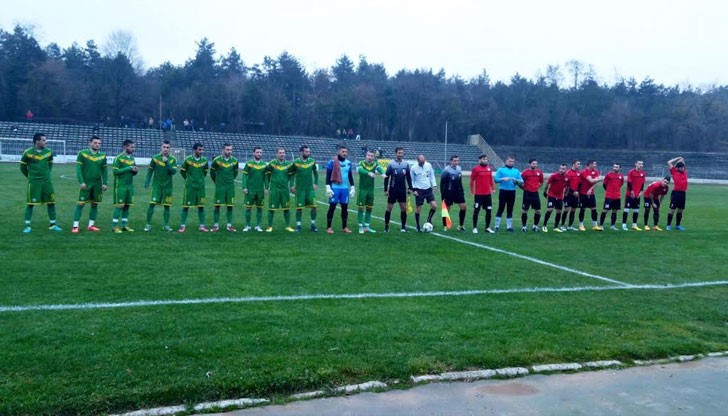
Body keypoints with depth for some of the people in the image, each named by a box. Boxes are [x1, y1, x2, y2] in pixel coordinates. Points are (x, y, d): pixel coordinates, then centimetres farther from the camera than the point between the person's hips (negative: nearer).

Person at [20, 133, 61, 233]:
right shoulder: (28, 153, -8)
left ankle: (52, 224, 15)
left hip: (47, 181, 4)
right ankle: (27, 226, 8)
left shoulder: (48, 152, 2)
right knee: (30, 203, -1)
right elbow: (23, 167, 4)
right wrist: (30, 176, 10)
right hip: (34, 182, -4)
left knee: (51, 202, 4)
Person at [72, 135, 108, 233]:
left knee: (95, 204, 8)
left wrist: (104, 183, 3)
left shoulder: (102, 155, 8)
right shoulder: (82, 153, -3)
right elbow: (78, 168, -6)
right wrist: (81, 182, -13)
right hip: (86, 184, -4)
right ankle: (75, 226, -2)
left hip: (97, 184, 4)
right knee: (80, 204, -5)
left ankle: (91, 225, 17)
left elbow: (105, 170, 11)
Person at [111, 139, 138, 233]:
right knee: (119, 205, -5)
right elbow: (115, 171, -15)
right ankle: (115, 226, 0)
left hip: (130, 186, 7)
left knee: (127, 205, 8)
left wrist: (135, 171, -4)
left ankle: (124, 225, 15)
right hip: (120, 186, -7)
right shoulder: (119, 158, -8)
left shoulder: (132, 158, 13)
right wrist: (129, 168, -17)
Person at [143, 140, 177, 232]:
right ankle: (148, 224, 0)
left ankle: (166, 225, 15)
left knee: (167, 206, 5)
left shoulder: (173, 159, -1)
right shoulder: (155, 158, -1)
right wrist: (147, 181, -2)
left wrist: (167, 162, -20)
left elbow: (173, 171, -12)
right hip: (156, 185, -1)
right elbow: (150, 170, 5)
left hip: (167, 186, 1)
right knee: (152, 204, -8)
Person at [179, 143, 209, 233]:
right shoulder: (188, 160, -9)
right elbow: (182, 171, 4)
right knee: (186, 206, 1)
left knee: (201, 206, 5)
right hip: (189, 186, -3)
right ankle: (183, 225, 8)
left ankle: (202, 226, 11)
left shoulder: (204, 160, 0)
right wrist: (188, 179, 11)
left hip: (200, 187, 3)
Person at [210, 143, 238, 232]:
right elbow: (212, 171, 6)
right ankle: (216, 225, 8)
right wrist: (217, 181, 10)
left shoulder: (234, 161, 1)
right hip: (219, 186, -2)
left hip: (230, 186, 2)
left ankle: (229, 225, 11)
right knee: (217, 205, -1)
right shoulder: (217, 160, -7)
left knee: (230, 206, 3)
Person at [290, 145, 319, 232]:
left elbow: (315, 173, 14)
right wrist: (292, 186, -3)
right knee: (299, 207, 0)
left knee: (313, 206, -4)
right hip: (300, 188, -2)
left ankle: (313, 225, 8)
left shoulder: (312, 161, 2)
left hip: (310, 188, 2)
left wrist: (316, 183, 7)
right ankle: (298, 225, 11)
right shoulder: (296, 162, -5)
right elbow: (291, 174, 4)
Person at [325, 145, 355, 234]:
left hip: (345, 188, 5)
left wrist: (352, 187, 14)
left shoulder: (348, 163, 10)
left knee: (345, 207, 7)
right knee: (332, 207, -1)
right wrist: (328, 187, -11)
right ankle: (328, 227, 6)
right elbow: (328, 176, -5)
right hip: (334, 188, -5)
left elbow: (350, 176, 18)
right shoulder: (332, 162, -5)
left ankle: (344, 227, 17)